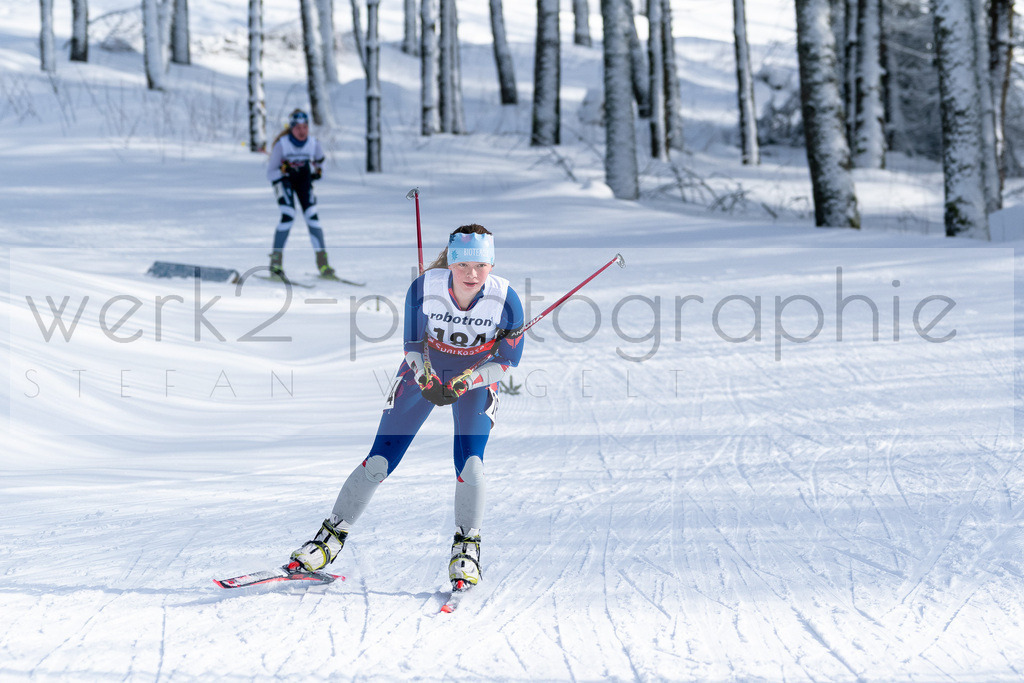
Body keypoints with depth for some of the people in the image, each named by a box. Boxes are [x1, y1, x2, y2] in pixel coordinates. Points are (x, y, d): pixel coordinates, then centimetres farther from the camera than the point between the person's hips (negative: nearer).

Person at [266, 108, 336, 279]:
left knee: (312, 217, -10)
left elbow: (320, 160, 8)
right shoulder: (281, 145, -25)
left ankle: (323, 264, -5)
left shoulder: (314, 144, -15)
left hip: (304, 180, 3)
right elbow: (270, 173, -18)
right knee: (288, 216, -22)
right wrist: (285, 171, -31)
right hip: (284, 180, -3)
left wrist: (317, 171, -6)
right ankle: (276, 263, -16)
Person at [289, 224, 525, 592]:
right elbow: (413, 344, -11)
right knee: (379, 462, -3)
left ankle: (466, 549, -1)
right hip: (423, 371, 0)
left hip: (476, 381, 0)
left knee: (469, 464, -20)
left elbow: (508, 359, -15)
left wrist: (461, 384, -26)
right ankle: (331, 536, 11)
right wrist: (427, 381, -29)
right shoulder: (424, 288, -26)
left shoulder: (505, 299, -26)